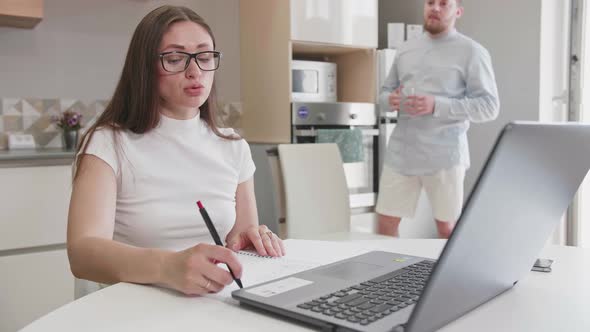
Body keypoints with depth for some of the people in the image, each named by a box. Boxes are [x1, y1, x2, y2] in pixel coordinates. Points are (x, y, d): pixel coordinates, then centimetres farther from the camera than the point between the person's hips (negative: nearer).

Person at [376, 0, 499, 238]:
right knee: (386, 221, 6)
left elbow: (489, 106, -7)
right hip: (400, 152, 4)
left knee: (447, 227, 7)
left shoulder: (471, 52, -1)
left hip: (444, 155, -4)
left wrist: (437, 105, -19)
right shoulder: (405, 49, 15)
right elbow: (385, 91, 21)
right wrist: (390, 100, -4)